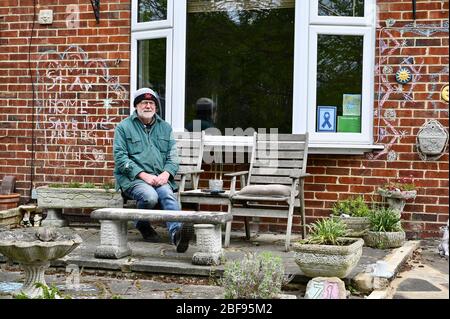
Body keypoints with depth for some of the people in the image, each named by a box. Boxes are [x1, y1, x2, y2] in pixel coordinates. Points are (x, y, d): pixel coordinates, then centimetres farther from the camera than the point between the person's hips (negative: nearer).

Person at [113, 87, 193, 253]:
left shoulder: (165, 127, 20)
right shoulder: (124, 127, 7)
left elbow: (173, 156, 14)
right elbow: (120, 158, -3)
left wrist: (166, 173, -8)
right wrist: (143, 175, -14)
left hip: (160, 177, 3)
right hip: (132, 178, -3)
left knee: (168, 195, -30)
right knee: (150, 196, -33)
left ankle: (176, 232, -52)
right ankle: (142, 225, -2)